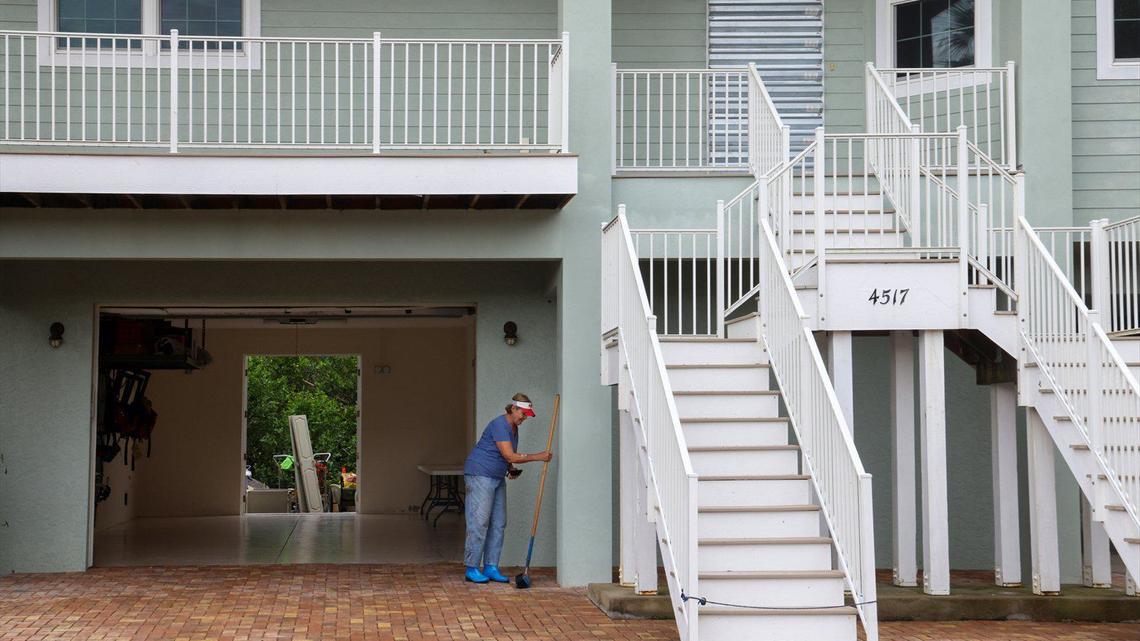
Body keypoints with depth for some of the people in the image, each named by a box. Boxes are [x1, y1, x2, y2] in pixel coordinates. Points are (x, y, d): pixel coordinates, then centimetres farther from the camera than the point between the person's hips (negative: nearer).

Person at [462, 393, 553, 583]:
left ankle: (491, 568, 8)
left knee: (498, 524, 5)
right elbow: (510, 456, -22)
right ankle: (472, 569, -6)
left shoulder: (513, 428, 13)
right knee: (479, 522, -10)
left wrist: (511, 469, 6)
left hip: (497, 478, 10)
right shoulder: (500, 425, -18)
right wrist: (538, 457, -19)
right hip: (480, 475, -10)